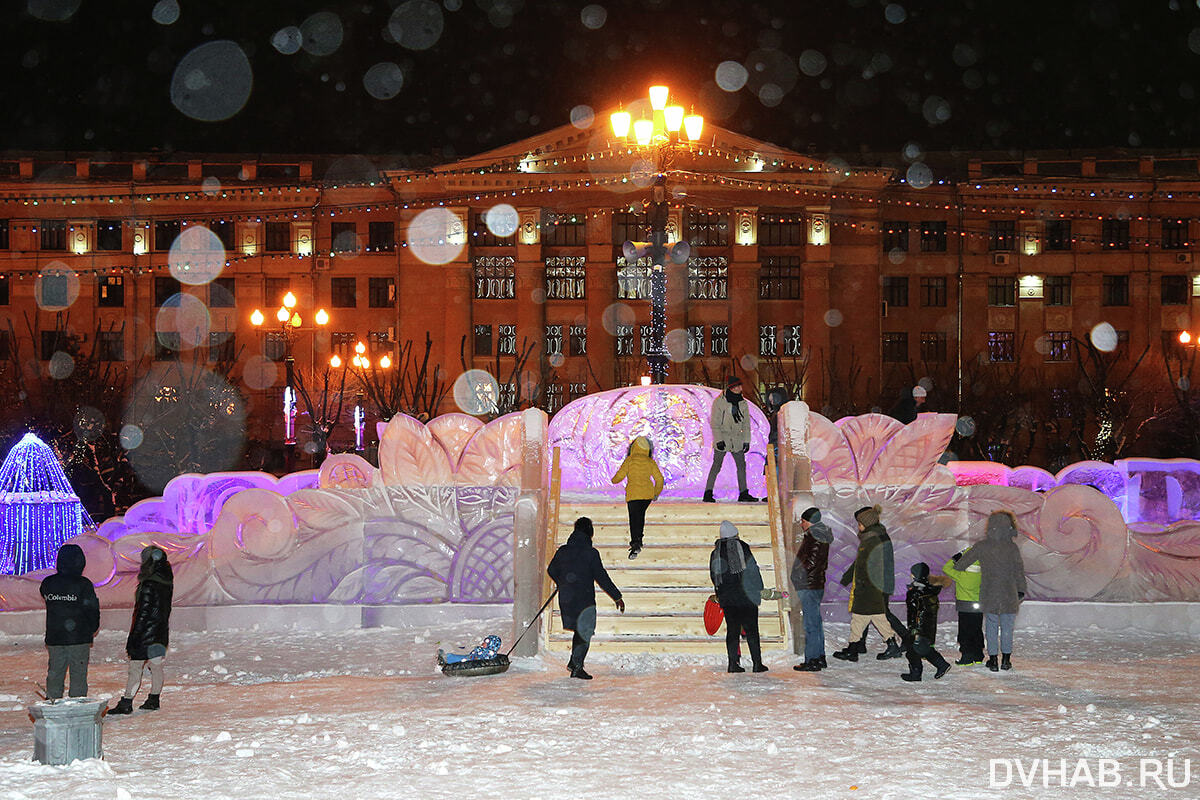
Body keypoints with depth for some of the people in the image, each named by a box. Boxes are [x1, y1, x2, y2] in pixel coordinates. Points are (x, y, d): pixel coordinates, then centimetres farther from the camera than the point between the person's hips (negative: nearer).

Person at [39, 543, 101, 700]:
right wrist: (93, 629, 10)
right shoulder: (84, 584, -11)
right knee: (78, 675, 5)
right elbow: (92, 610, -7)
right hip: (79, 639, -3)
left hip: (54, 638, 3)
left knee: (54, 675, 12)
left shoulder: (47, 583, 0)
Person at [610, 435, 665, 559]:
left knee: (634, 519, -6)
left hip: (633, 494, -4)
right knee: (641, 515, 25)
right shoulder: (650, 462, 5)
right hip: (648, 494, 4)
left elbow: (620, 475, -5)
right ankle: (638, 540, 31)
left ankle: (635, 544, -20)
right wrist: (656, 493, 22)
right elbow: (659, 479, 7)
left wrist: (614, 480, 18)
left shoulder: (630, 460, -4)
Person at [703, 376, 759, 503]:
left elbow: (746, 423, 12)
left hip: (737, 439, 5)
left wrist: (746, 441, 6)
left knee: (741, 465, 8)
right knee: (717, 465, -8)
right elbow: (715, 423, -9)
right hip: (722, 438, -5)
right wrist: (718, 440, -16)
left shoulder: (743, 403, 7)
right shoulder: (719, 402, -8)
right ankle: (708, 494, -6)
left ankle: (743, 494, 16)